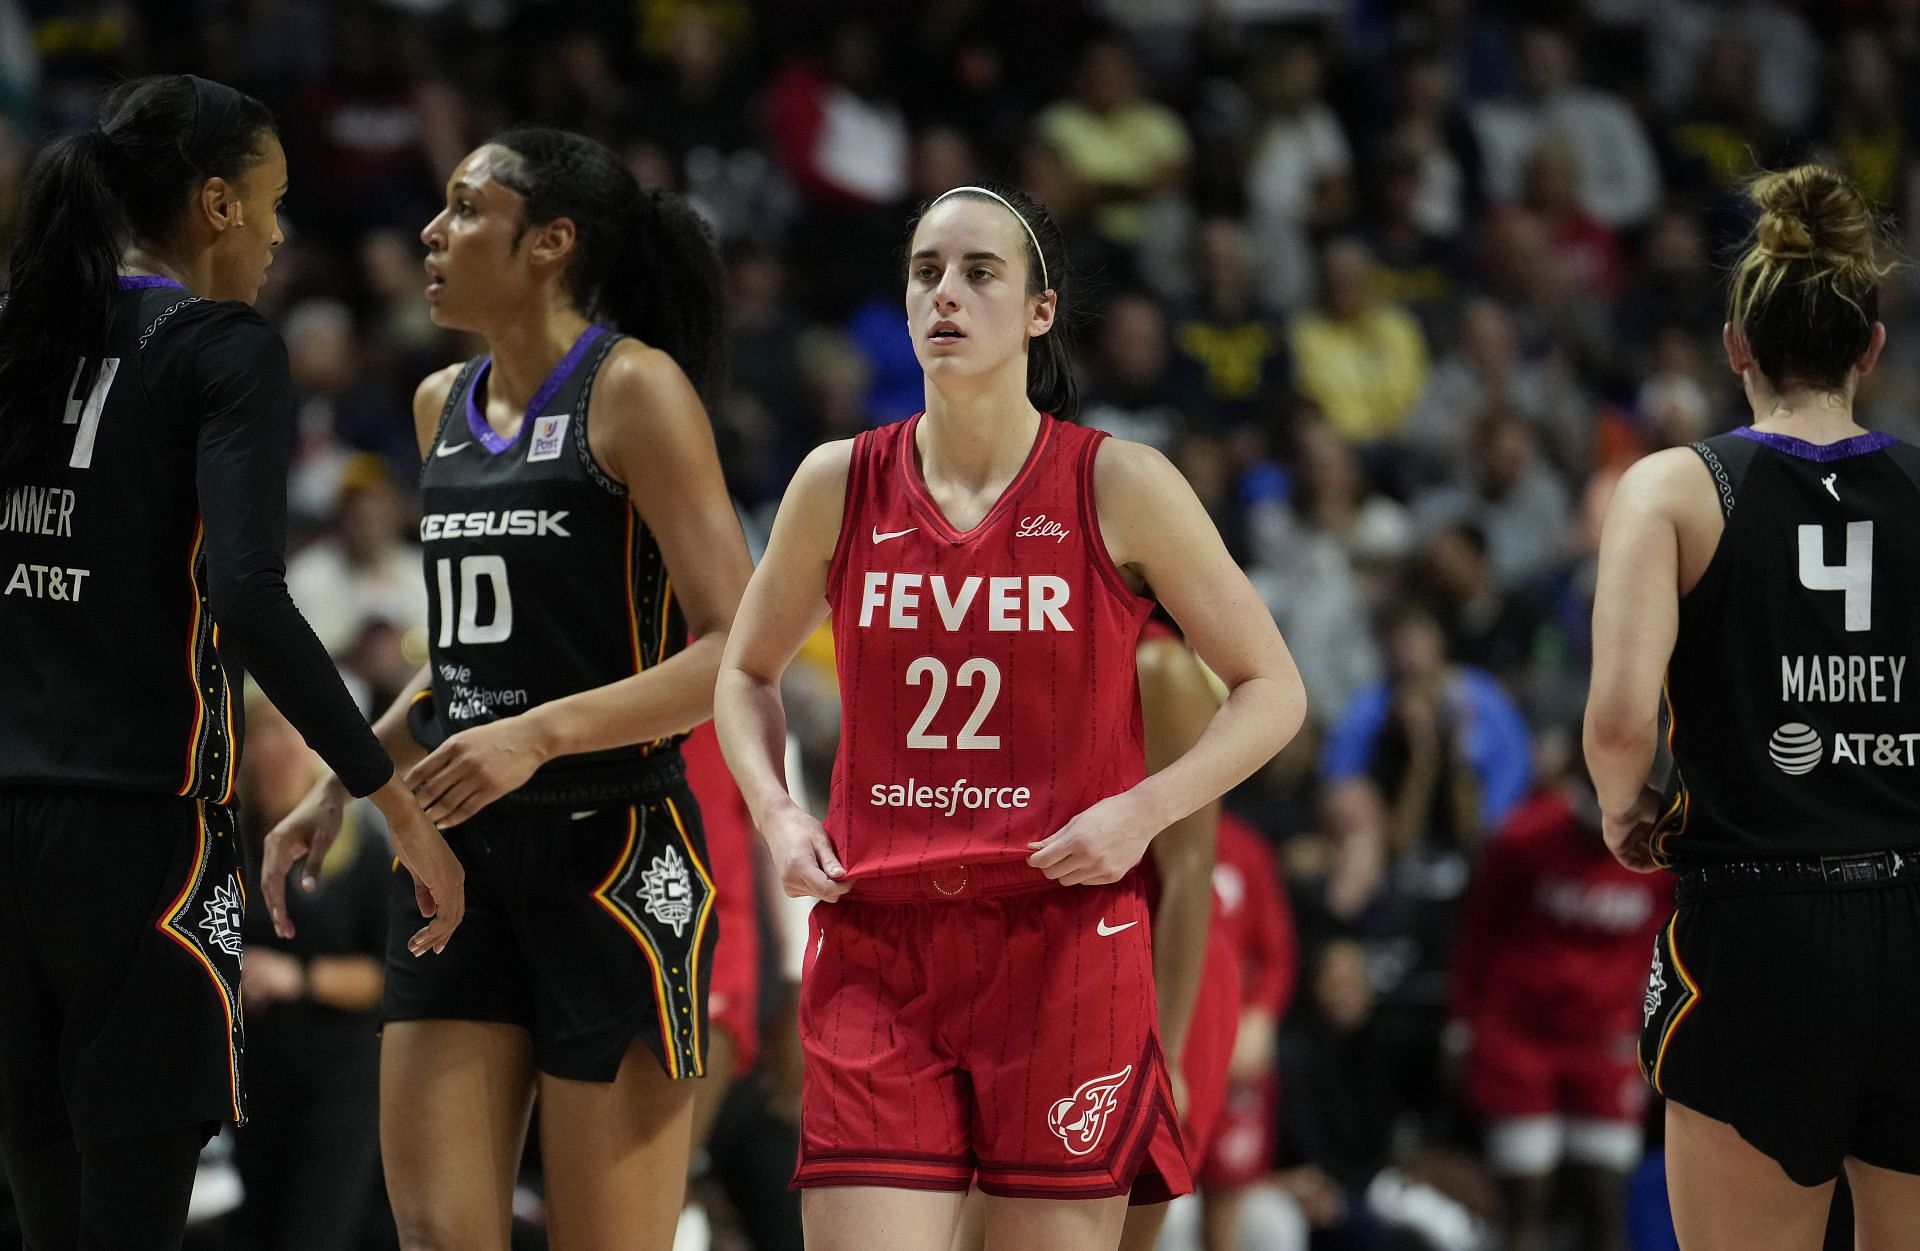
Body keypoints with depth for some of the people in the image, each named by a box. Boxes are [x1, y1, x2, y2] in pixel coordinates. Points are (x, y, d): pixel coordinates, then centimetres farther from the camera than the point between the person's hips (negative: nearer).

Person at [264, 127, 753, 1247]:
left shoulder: (636, 390, -9)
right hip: (464, 859, 7)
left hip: (617, 855, -7)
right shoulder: (444, 407, 14)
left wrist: (538, 735, -24)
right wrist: (343, 787, 17)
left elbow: (743, 649, -16)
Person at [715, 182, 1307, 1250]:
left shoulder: (1120, 488, -1)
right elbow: (748, 673, 22)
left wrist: (1142, 810, -9)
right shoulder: (840, 485, 6)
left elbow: (1273, 690, 5)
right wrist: (775, 814, 4)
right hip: (876, 947, 2)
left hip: (1067, 943, -2)